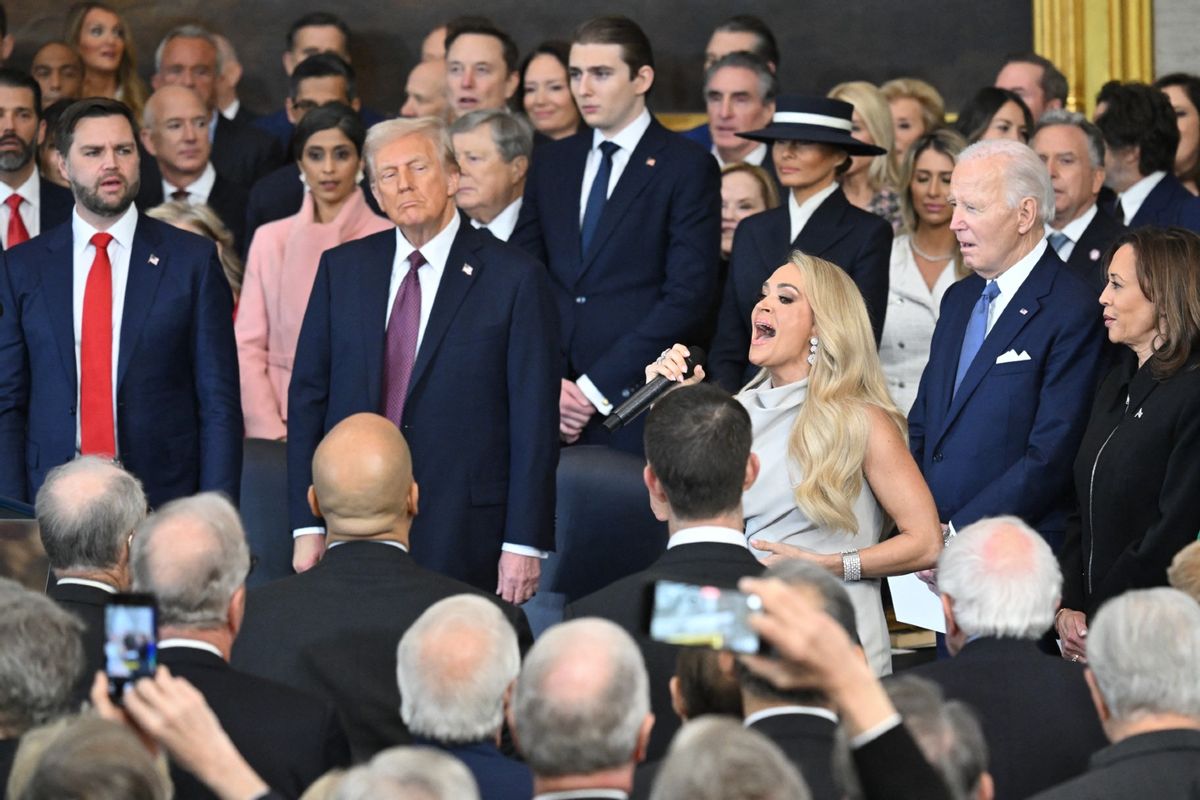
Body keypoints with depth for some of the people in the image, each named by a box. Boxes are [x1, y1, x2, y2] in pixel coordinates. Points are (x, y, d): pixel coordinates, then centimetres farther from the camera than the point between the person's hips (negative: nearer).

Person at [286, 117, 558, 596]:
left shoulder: (514, 278, -2)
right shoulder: (342, 269, 10)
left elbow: (534, 419, -3)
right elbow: (308, 395, 10)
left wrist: (524, 544, -8)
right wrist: (307, 525, 3)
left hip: (463, 535, -3)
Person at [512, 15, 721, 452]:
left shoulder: (688, 167, -1)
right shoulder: (551, 162, 14)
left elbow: (687, 297, -9)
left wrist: (595, 387, -12)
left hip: (637, 409, -4)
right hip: (548, 404, 4)